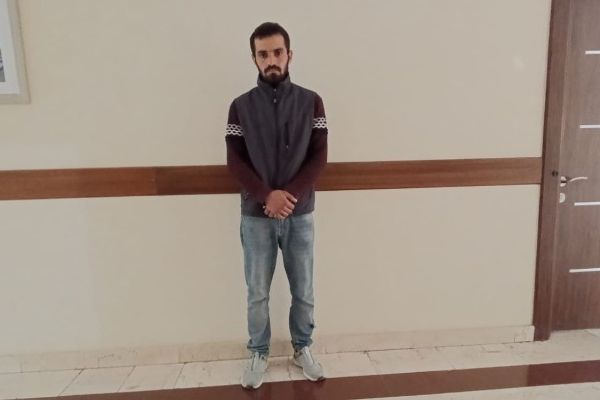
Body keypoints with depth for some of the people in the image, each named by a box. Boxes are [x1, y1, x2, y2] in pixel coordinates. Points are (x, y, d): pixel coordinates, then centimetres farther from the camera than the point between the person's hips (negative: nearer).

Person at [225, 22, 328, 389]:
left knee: (304, 290, 13)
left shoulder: (311, 102, 1)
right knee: (258, 292, 12)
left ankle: (303, 349, 35)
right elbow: (235, 160, -3)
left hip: (300, 214, 1)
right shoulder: (241, 106, 1)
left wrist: (290, 195, -16)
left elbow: (319, 156, -3)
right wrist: (267, 196, -17)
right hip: (256, 216, 0)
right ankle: (259, 354, 32)